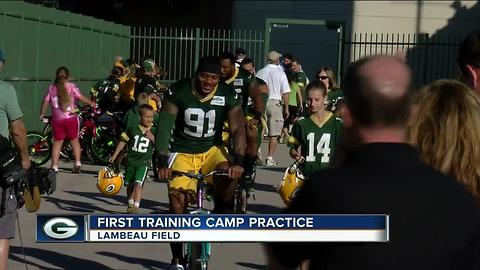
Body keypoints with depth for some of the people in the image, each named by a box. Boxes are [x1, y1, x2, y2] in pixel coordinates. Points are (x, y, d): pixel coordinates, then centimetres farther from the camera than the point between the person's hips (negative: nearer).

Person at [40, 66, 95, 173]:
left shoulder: (52, 87, 4)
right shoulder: (71, 86, -3)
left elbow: (46, 101, 2)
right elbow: (81, 97, -10)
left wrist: (42, 114, 13)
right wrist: (92, 103, 2)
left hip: (57, 119, 2)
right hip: (71, 118, -2)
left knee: (57, 142, 9)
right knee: (74, 140, 12)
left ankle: (54, 166, 5)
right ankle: (77, 164, 6)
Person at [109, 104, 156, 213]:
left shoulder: (153, 131, -2)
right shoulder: (132, 127, -3)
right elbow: (123, 141, 5)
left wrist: (151, 137, -20)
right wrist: (114, 155, 6)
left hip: (144, 162, -2)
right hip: (131, 160, 2)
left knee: (138, 184, -18)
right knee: (130, 185, 15)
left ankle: (136, 206, -21)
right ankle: (130, 205, 34)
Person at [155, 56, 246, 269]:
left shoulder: (229, 96, -12)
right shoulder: (178, 91, -15)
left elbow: (237, 130, -15)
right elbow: (164, 127, -17)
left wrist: (238, 162, -30)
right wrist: (162, 163, -28)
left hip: (211, 150, 1)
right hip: (182, 152, -1)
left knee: (228, 175, -31)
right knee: (177, 204, -7)